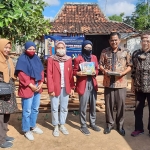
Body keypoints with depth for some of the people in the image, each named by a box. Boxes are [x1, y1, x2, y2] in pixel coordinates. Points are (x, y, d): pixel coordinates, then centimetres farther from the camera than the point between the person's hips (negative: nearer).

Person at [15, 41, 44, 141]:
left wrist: (41, 83, -1)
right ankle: (26, 130, 14)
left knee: (35, 109, 16)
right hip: (27, 88, -7)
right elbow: (21, 74, -14)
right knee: (27, 110, 0)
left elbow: (41, 71, 12)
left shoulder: (37, 59, 11)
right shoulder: (22, 59, -8)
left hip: (37, 87, 7)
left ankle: (33, 126, 32)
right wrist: (31, 85, -16)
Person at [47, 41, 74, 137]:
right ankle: (56, 126, 21)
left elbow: (71, 74, 8)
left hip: (65, 88, 3)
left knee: (64, 108, 11)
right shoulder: (51, 59, -3)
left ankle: (62, 125, 27)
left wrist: (72, 87, 4)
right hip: (55, 88, -3)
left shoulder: (69, 59, 6)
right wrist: (51, 89, -11)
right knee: (55, 108, 6)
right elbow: (49, 75, -7)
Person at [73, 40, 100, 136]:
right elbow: (74, 71, 0)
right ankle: (83, 125, 13)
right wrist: (79, 73, -21)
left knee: (93, 105, 11)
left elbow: (97, 69, 15)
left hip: (93, 84, 5)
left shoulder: (94, 57, 11)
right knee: (83, 106, 0)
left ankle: (93, 123, 26)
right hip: (83, 85, -4)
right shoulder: (78, 59, -2)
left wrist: (95, 72, -7)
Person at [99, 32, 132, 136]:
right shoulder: (104, 52, 6)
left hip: (121, 83, -1)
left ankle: (120, 125, 24)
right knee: (109, 104, 9)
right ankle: (110, 124, 26)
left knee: (121, 105, 5)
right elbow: (100, 65, 8)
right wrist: (104, 70, -12)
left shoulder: (125, 52, 2)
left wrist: (123, 73, -14)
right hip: (108, 82, 1)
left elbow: (129, 66, 3)